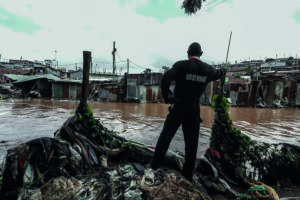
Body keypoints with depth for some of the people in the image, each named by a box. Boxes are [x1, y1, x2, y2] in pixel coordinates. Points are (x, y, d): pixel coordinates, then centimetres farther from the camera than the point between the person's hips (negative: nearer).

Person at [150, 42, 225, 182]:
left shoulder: (181, 65, -10)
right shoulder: (207, 69, 4)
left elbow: (165, 79, -22)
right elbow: (217, 74, 27)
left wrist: (167, 98, -10)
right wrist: (222, 72, 51)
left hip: (178, 106, -3)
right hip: (194, 109, 3)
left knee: (166, 135, 9)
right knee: (191, 141, 11)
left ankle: (155, 164, 19)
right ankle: (188, 174, 21)